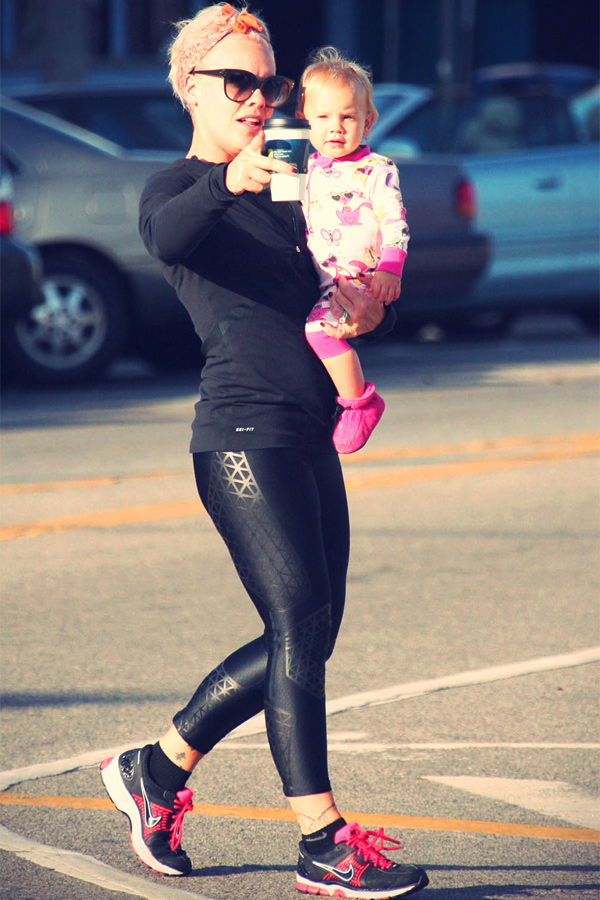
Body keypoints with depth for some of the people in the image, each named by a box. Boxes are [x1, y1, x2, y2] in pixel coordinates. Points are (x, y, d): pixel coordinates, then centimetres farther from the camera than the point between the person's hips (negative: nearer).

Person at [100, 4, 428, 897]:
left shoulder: (282, 196, 22)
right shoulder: (177, 188, -3)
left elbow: (336, 297, 26)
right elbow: (167, 237, -28)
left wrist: (369, 311, 3)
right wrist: (227, 184, -47)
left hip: (310, 436, 8)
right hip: (244, 431, -8)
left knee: (308, 637, 10)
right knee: (300, 624, -14)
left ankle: (158, 769, 24)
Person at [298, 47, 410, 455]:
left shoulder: (377, 170, -1)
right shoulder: (307, 171, 17)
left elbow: (395, 223, -9)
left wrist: (390, 269, -22)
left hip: (360, 279, -8)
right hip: (316, 280, 8)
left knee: (319, 322, -29)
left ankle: (359, 401, -15)